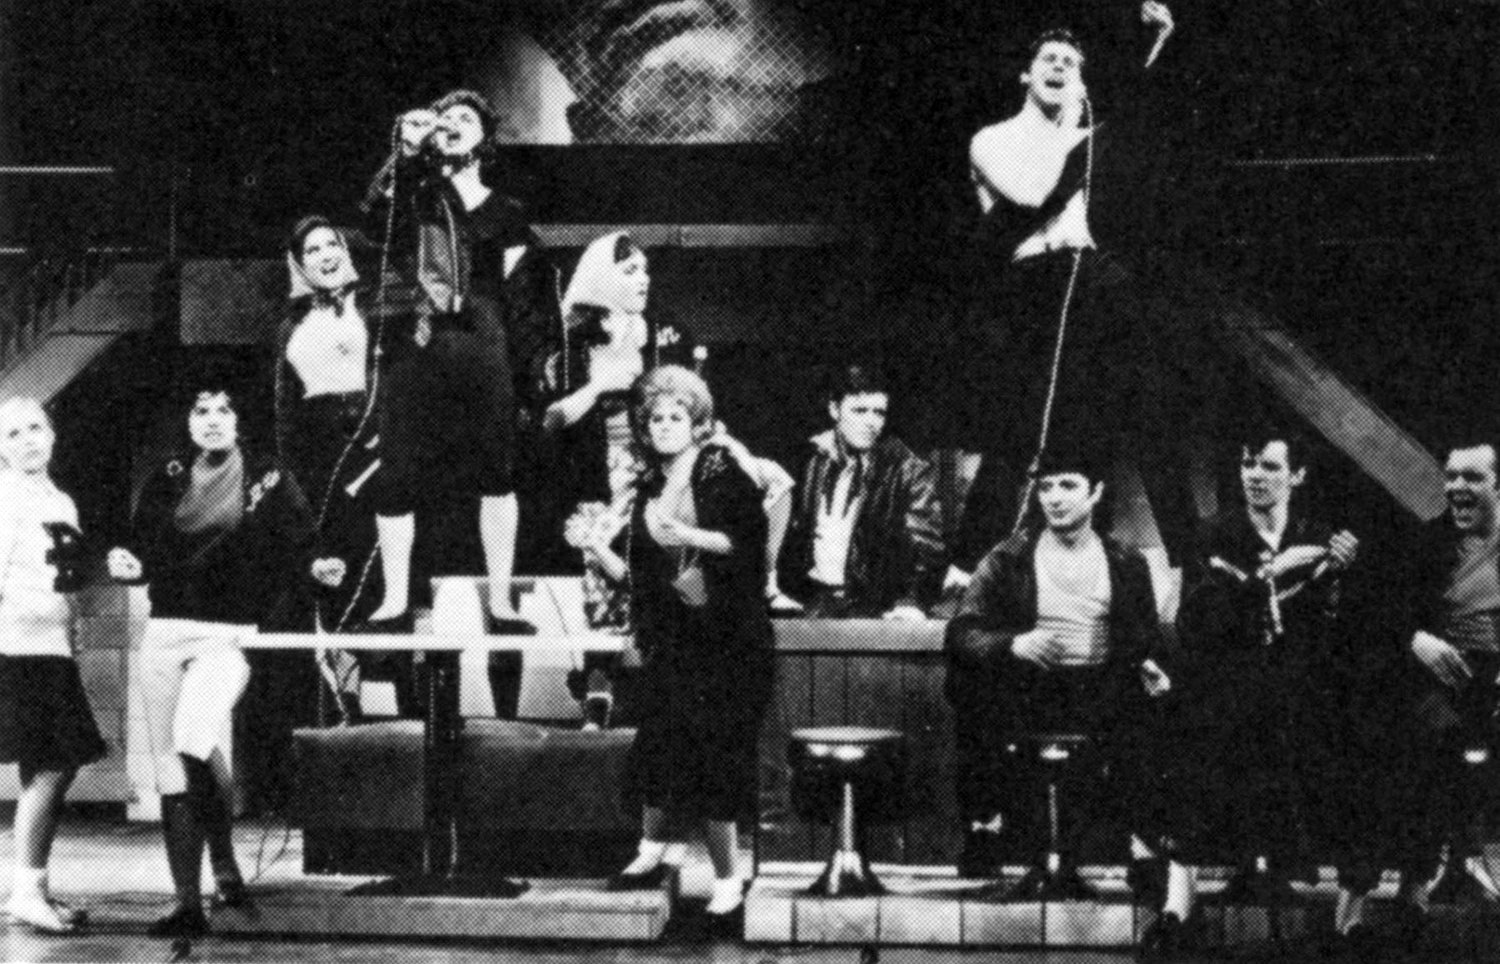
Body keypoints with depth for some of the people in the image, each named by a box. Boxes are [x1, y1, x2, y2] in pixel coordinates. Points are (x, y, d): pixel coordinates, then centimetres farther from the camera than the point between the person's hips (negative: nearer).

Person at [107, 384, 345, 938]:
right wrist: (128, 566, -8)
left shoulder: (270, 482, 2)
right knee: (168, 766, 3)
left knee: (194, 739, -25)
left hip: (228, 636, -4)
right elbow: (144, 551, 14)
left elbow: (296, 551, 4)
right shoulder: (167, 481, 11)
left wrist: (315, 569, -17)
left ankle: (223, 864, -6)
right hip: (165, 632, 4)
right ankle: (187, 903, 10)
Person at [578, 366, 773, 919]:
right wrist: (595, 546, -3)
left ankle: (727, 878, 2)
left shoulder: (724, 474, -4)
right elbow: (631, 573, 13)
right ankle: (651, 853, 20)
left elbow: (747, 538, -18)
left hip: (727, 636, -5)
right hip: (672, 638, 5)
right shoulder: (649, 490, 11)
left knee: (714, 753, -7)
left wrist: (685, 534, -25)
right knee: (659, 746, 3)